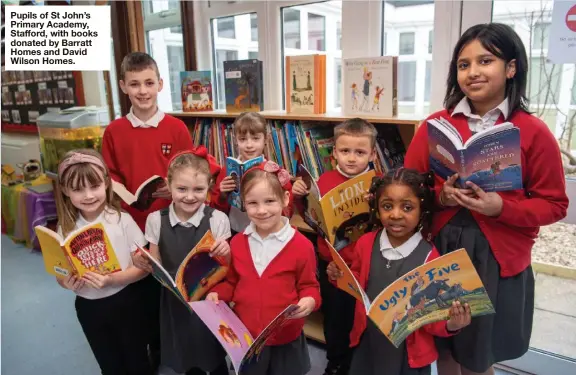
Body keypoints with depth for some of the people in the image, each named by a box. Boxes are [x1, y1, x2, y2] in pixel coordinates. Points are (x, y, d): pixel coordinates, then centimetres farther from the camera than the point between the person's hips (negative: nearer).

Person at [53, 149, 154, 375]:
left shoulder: (122, 220, -17)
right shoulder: (66, 229, -7)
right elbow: (61, 274, 2)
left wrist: (112, 280, -29)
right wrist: (68, 283, -19)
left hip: (126, 303, -3)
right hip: (89, 308, 3)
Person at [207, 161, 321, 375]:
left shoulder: (301, 245, -13)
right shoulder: (237, 243, -1)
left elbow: (309, 286, -4)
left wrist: (309, 300, -24)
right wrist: (217, 293, -7)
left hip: (285, 342, -2)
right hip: (244, 339, 3)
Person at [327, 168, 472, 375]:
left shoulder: (429, 257, -18)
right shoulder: (366, 244, -7)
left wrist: (450, 324, -30)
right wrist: (342, 276, -10)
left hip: (410, 351, -3)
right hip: (368, 344, 3)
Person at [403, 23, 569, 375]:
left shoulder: (534, 132, -6)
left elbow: (554, 204, -2)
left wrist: (502, 208, -18)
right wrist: (440, 196, -16)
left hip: (498, 258, -1)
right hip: (439, 250, 2)